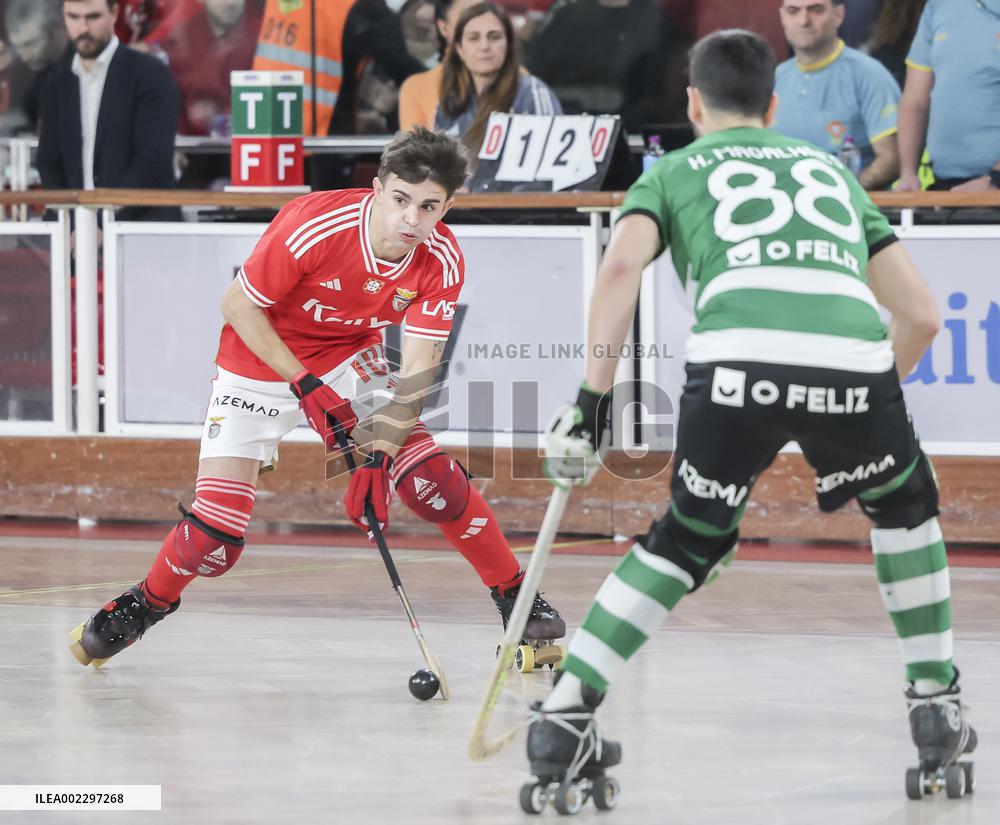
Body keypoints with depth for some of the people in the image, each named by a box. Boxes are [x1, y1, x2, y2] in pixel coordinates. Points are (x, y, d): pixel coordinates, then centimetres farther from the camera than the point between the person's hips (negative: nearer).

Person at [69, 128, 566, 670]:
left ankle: (516, 597, 4)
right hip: (260, 363, -3)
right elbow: (237, 305, -19)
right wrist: (305, 385, -23)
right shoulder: (315, 225, -31)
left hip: (349, 360, 3)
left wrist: (380, 455, -30)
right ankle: (147, 603, 16)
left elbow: (416, 371, -18)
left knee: (433, 478, -14)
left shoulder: (442, 260, -19)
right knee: (216, 532, -13)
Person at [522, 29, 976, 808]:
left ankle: (565, 715, 12)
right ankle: (937, 705, 26)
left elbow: (622, 265, 5)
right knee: (905, 505, 31)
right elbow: (922, 313, 32)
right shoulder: (832, 171, 36)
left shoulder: (673, 172, 28)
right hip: (854, 359, 1)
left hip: (738, 365, -1)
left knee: (688, 542, 21)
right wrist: (861, 417, 43)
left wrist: (593, 399, 4)